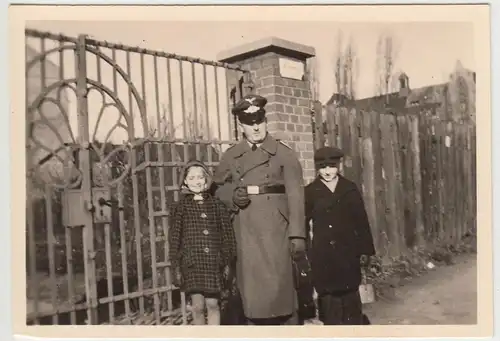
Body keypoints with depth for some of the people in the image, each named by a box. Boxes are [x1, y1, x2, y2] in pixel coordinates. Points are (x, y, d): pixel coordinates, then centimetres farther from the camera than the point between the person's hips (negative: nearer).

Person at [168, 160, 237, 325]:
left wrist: (228, 262, 5)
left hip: (214, 263, 1)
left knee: (212, 304, 3)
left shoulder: (217, 205, 7)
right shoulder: (181, 207, 4)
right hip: (192, 263, -1)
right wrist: (176, 266, 0)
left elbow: (227, 234, 8)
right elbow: (174, 238, 4)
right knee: (198, 306, 1)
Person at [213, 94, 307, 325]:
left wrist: (297, 234, -13)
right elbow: (218, 188, 18)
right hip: (246, 231, 3)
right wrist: (232, 195, -5)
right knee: (251, 291, 5)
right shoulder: (230, 156, 11)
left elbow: (295, 196, -4)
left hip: (276, 230, -2)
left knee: (280, 287, -2)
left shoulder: (283, 153, 2)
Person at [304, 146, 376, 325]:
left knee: (350, 296, 8)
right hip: (323, 255, -1)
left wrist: (365, 250, 3)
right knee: (329, 297, 2)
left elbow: (362, 221, 6)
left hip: (348, 252, 1)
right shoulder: (310, 191, 1)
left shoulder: (350, 188, 5)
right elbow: (302, 222, 2)